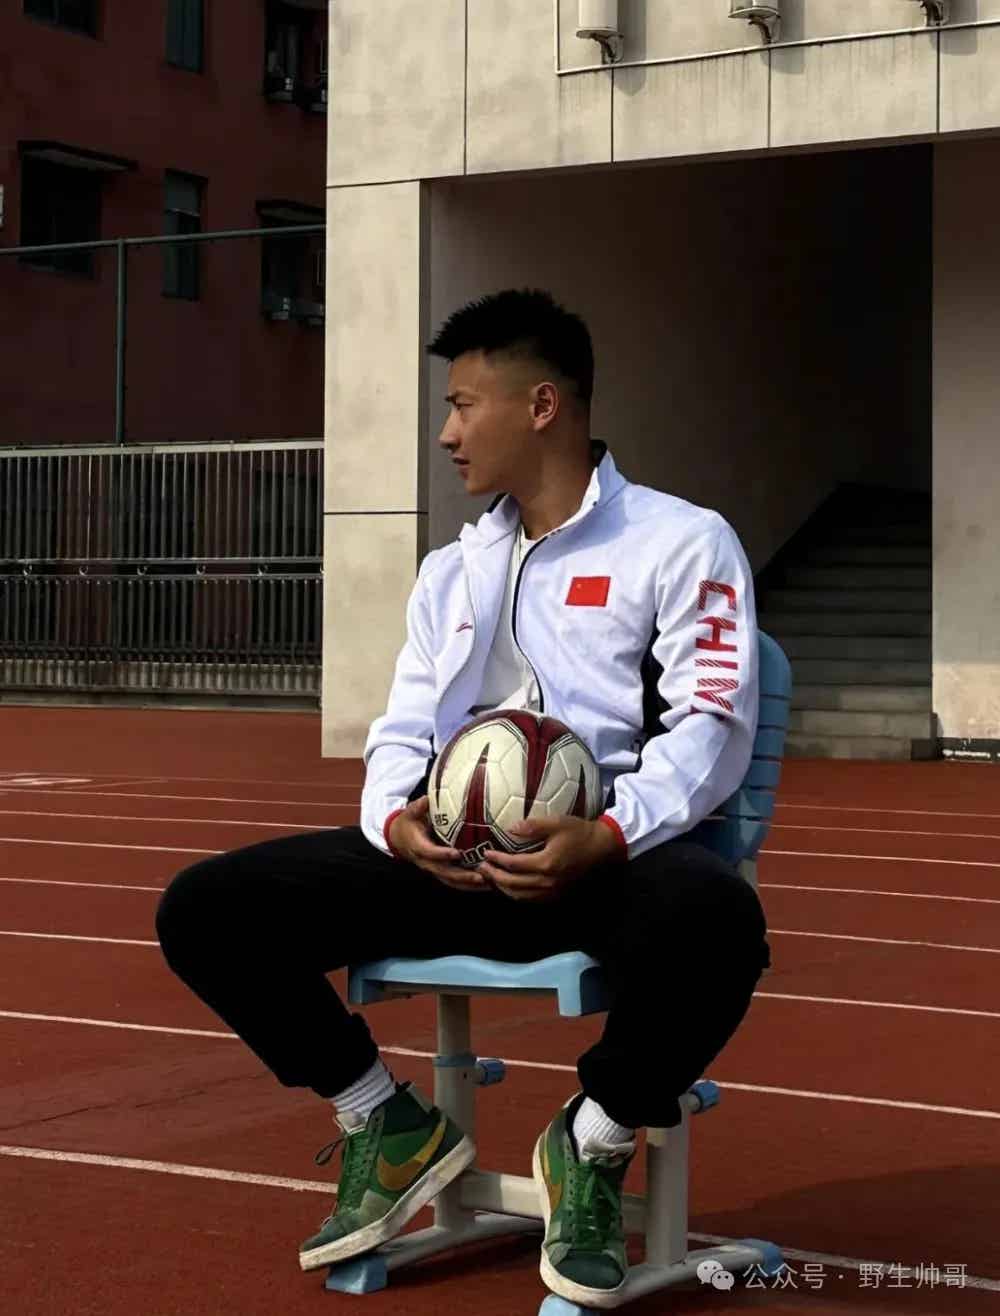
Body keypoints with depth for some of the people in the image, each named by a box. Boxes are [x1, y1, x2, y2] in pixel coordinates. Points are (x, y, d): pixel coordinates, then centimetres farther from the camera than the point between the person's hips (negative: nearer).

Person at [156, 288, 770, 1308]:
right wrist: (394, 819, -8)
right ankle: (393, 1129, 7)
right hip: (447, 859, 5)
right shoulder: (451, 570, 24)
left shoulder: (680, 542, 4)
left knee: (713, 919, -41)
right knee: (203, 910, -11)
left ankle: (592, 1143, -10)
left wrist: (608, 838, -26)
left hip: (604, 854, -5)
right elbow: (403, 731, 18)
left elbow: (711, 724, -7)